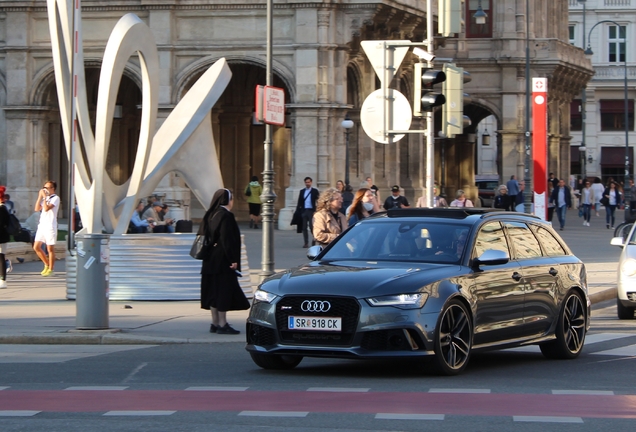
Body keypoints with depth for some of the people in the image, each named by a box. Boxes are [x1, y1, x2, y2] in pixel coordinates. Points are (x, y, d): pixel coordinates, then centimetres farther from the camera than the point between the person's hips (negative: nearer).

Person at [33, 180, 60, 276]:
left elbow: (46, 208, -19)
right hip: (42, 225, 8)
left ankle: (51, 269, 6)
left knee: (50, 248, -2)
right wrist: (40, 196, 3)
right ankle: (47, 265, 20)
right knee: (36, 247, 5)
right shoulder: (45, 198, 18)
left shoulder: (55, 198, -7)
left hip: (50, 226, -8)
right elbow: (37, 208, 7)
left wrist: (44, 197, -12)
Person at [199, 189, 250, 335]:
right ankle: (222, 325, -5)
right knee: (223, 291, -6)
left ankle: (215, 323, 14)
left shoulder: (211, 215, 11)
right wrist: (233, 259, -19)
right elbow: (227, 239, -20)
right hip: (222, 261, -9)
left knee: (213, 291, 11)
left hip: (210, 261, 9)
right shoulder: (225, 216, -15)